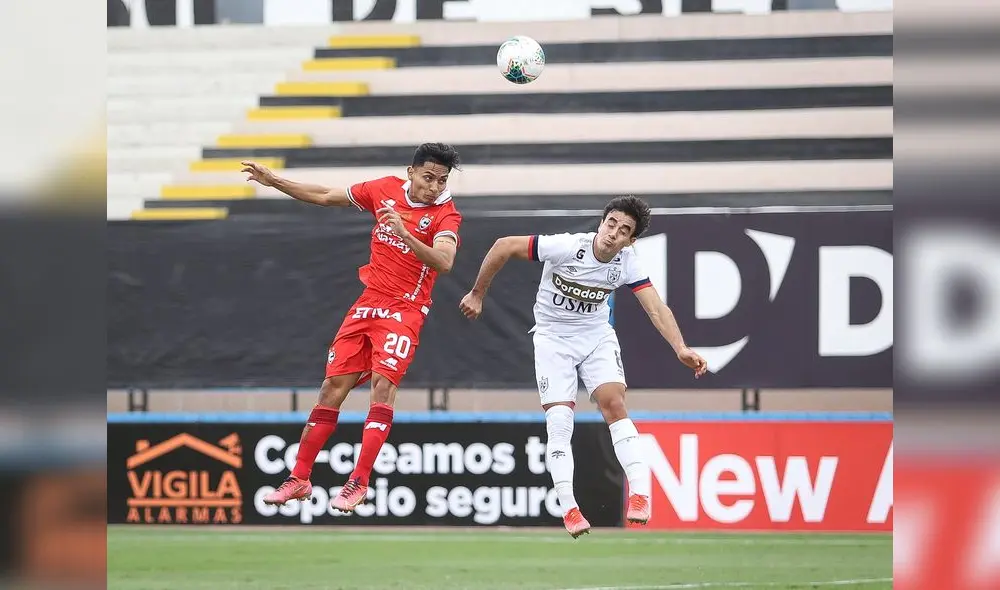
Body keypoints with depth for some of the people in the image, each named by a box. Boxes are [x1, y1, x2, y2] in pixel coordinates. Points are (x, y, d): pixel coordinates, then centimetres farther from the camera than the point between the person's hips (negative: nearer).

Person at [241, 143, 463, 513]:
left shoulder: (445, 214, -11)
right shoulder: (386, 190, 3)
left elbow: (444, 261, -29)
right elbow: (327, 197, 16)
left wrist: (404, 234, -40)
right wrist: (273, 181, 16)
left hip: (404, 311, -5)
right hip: (368, 303, 5)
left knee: (382, 384, -21)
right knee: (333, 387, 4)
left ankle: (358, 482, -19)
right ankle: (299, 478, 12)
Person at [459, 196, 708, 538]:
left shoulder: (627, 262, -14)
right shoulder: (566, 247, -25)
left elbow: (657, 309, -19)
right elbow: (505, 246, -21)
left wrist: (681, 350, -34)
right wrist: (477, 295, -11)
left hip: (597, 336, 2)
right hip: (553, 338, -2)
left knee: (614, 404, -18)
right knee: (559, 420, -11)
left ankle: (639, 493, -19)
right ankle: (568, 509, -6)